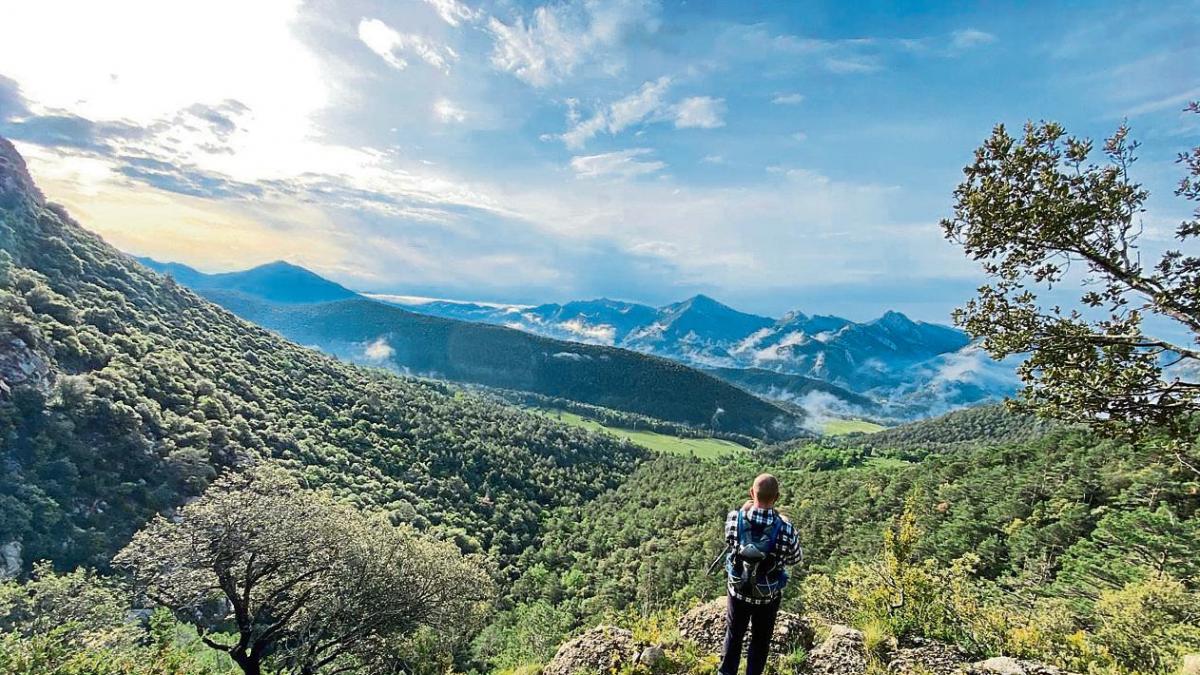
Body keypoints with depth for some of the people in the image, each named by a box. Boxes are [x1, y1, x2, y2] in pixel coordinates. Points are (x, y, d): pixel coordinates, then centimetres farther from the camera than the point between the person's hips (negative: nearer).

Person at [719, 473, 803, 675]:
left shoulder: (734, 518, -24)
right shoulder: (784, 529, -28)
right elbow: (796, 558, -8)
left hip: (738, 590, 2)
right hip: (768, 596, -1)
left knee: (734, 635, 25)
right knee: (760, 640, 23)